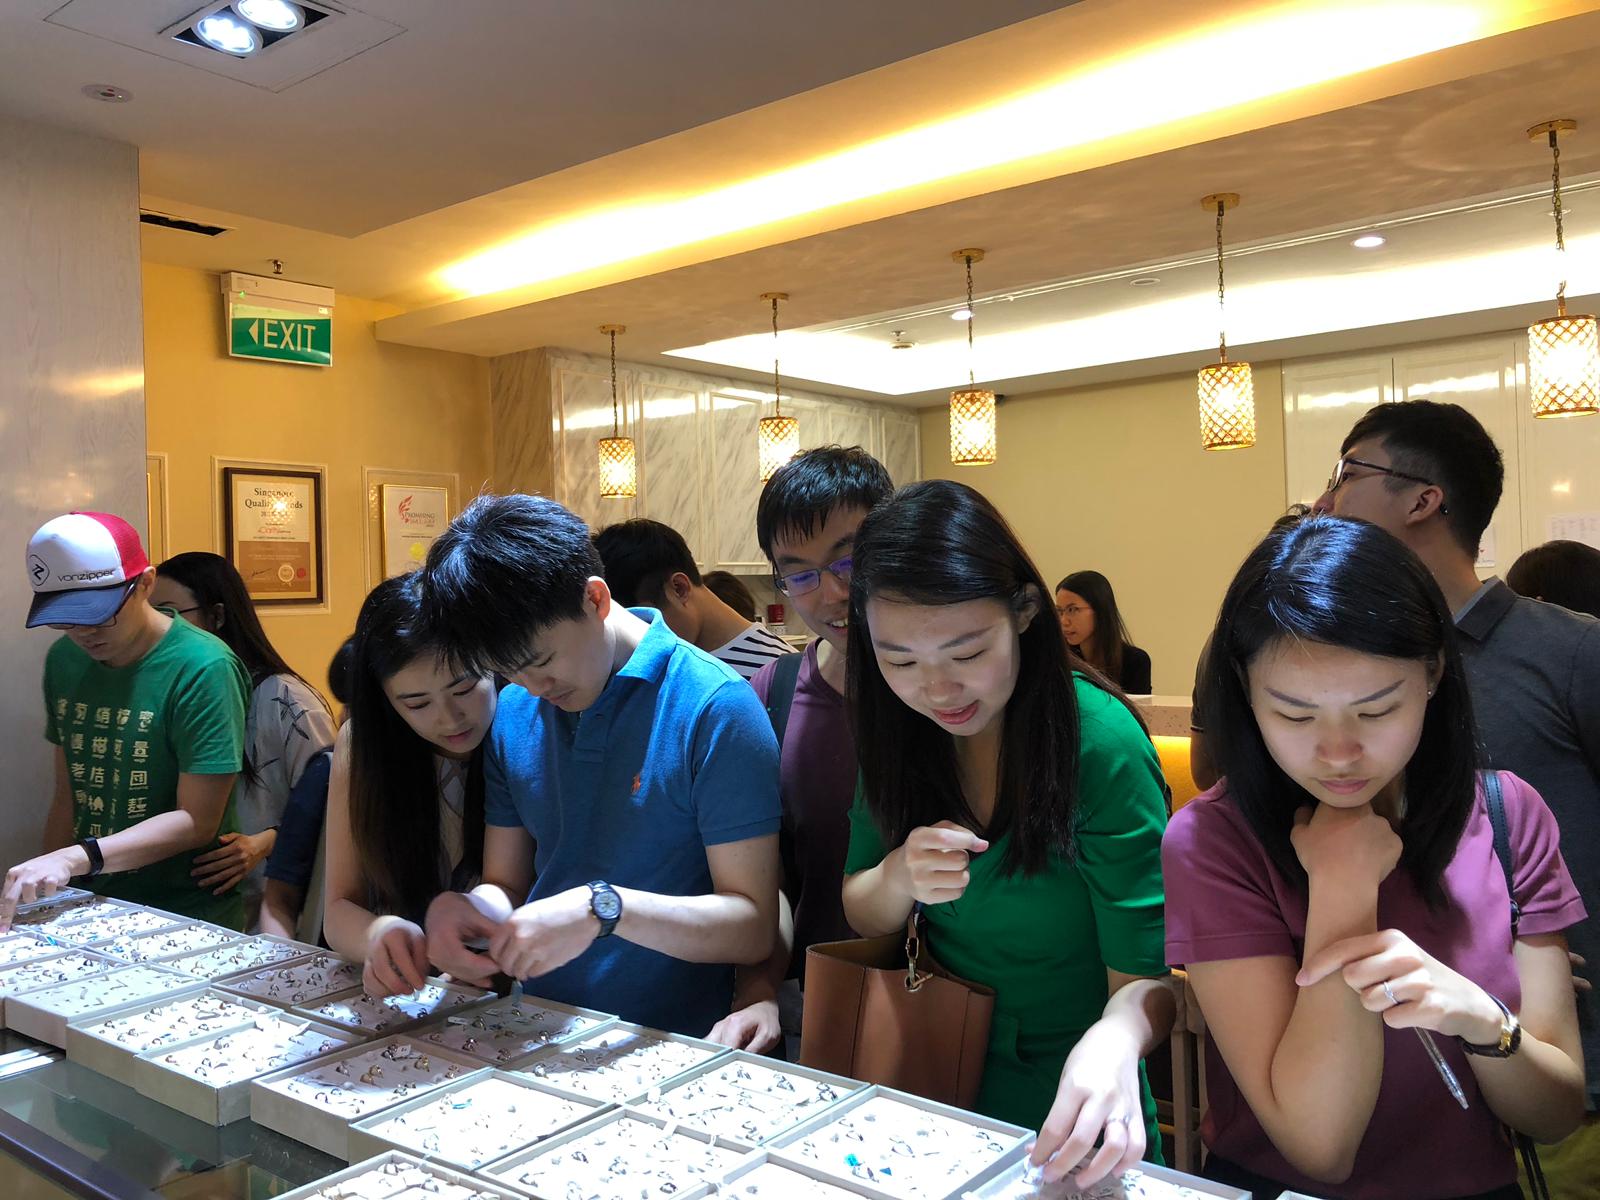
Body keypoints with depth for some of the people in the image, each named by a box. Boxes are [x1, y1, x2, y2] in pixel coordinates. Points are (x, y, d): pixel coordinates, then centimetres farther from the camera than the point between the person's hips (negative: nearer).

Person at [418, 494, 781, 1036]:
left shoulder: (715, 707, -13)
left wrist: (603, 908, -25)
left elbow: (754, 928, -13)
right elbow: (506, 886, 12)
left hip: (676, 1047, -4)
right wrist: (466, 905, -10)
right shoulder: (512, 712, 7)